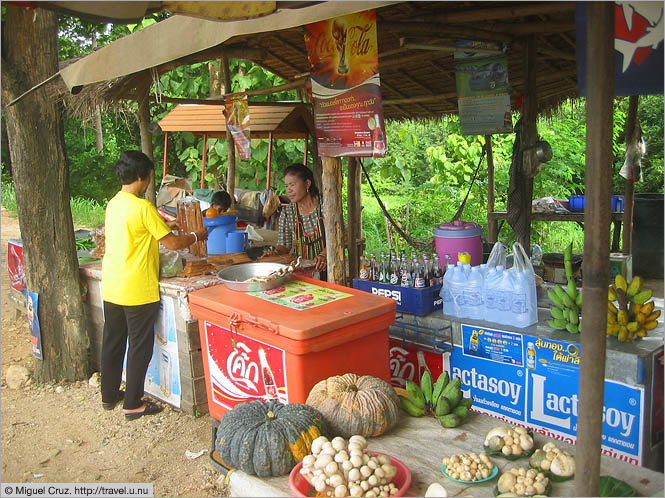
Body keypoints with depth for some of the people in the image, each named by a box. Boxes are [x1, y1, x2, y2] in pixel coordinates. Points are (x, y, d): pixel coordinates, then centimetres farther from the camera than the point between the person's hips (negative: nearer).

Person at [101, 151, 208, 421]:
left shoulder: (113, 204, 8)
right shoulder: (143, 207, -18)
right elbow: (172, 242, -15)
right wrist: (195, 236, 3)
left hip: (111, 287, 8)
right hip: (137, 291, -8)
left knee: (112, 341, 18)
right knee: (139, 346, 5)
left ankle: (109, 395, 32)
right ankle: (133, 404, 14)